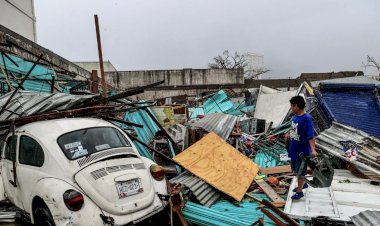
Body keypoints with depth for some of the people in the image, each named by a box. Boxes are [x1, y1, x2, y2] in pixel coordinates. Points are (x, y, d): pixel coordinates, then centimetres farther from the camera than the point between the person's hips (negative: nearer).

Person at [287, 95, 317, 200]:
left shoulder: (306, 119, -24)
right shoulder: (295, 116, -1)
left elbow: (311, 136, -28)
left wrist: (313, 150, -37)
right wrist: (289, 134, 35)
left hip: (302, 150, -8)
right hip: (294, 148, 8)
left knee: (300, 171, 7)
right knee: (295, 169, 23)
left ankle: (299, 191, 24)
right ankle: (303, 184, 46)